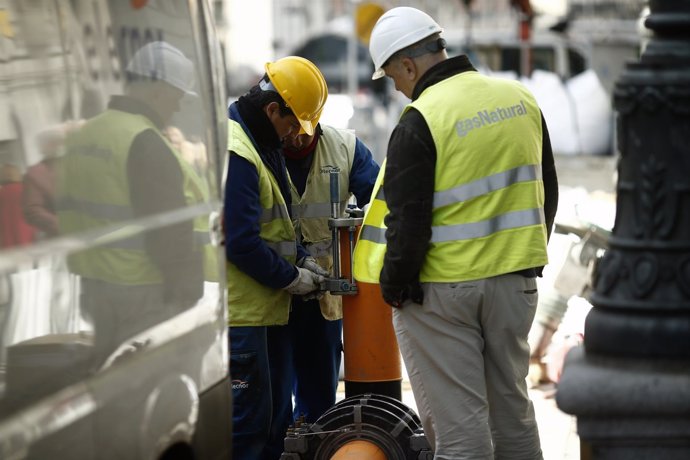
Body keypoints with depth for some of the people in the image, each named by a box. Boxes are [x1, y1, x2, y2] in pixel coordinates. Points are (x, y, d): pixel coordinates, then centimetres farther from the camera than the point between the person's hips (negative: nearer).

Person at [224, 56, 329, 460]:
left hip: (263, 307, 11)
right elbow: (241, 243, -23)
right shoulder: (234, 153, -20)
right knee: (247, 418, -8)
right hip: (238, 310, -11)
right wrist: (292, 279, -12)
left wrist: (302, 259, 8)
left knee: (273, 414, 15)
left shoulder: (264, 143, 14)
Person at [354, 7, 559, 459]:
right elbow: (546, 190, 14)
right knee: (512, 408, 18)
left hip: (442, 291, -6)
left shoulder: (420, 121, -16)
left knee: (457, 423, 0)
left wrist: (394, 287, -2)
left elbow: (408, 221, -16)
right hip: (515, 283, 6)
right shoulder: (521, 99, 5)